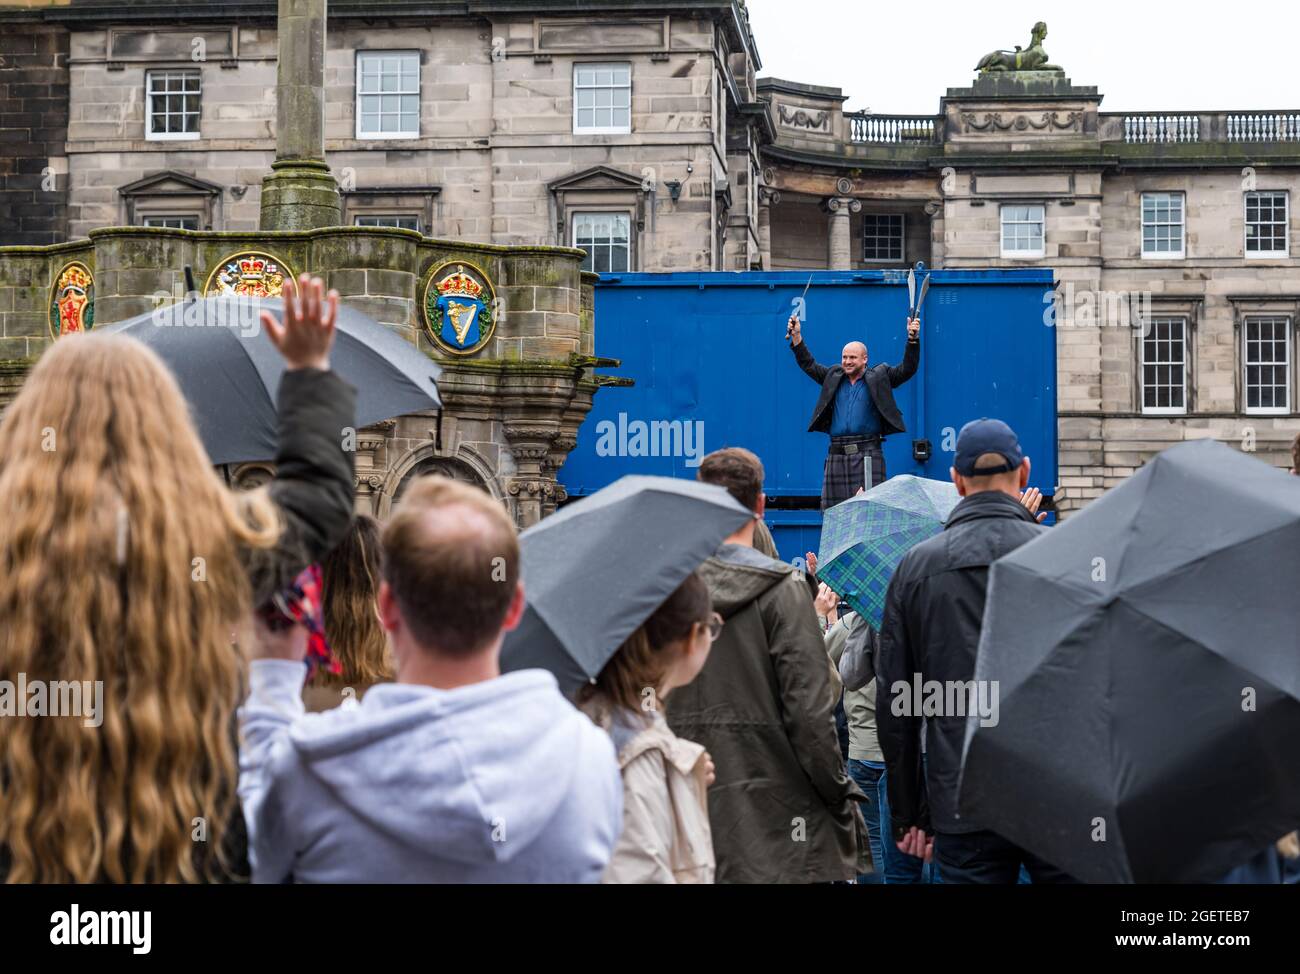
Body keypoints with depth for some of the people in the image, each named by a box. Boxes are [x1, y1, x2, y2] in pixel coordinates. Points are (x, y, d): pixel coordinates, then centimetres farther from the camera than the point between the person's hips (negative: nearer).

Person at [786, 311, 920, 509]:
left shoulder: (879, 378, 7)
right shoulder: (834, 377, 18)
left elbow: (907, 369, -1)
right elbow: (808, 365, 21)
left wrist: (913, 339, -14)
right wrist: (796, 336, 12)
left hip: (867, 454, -4)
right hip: (836, 455, 4)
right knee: (832, 511, 2)